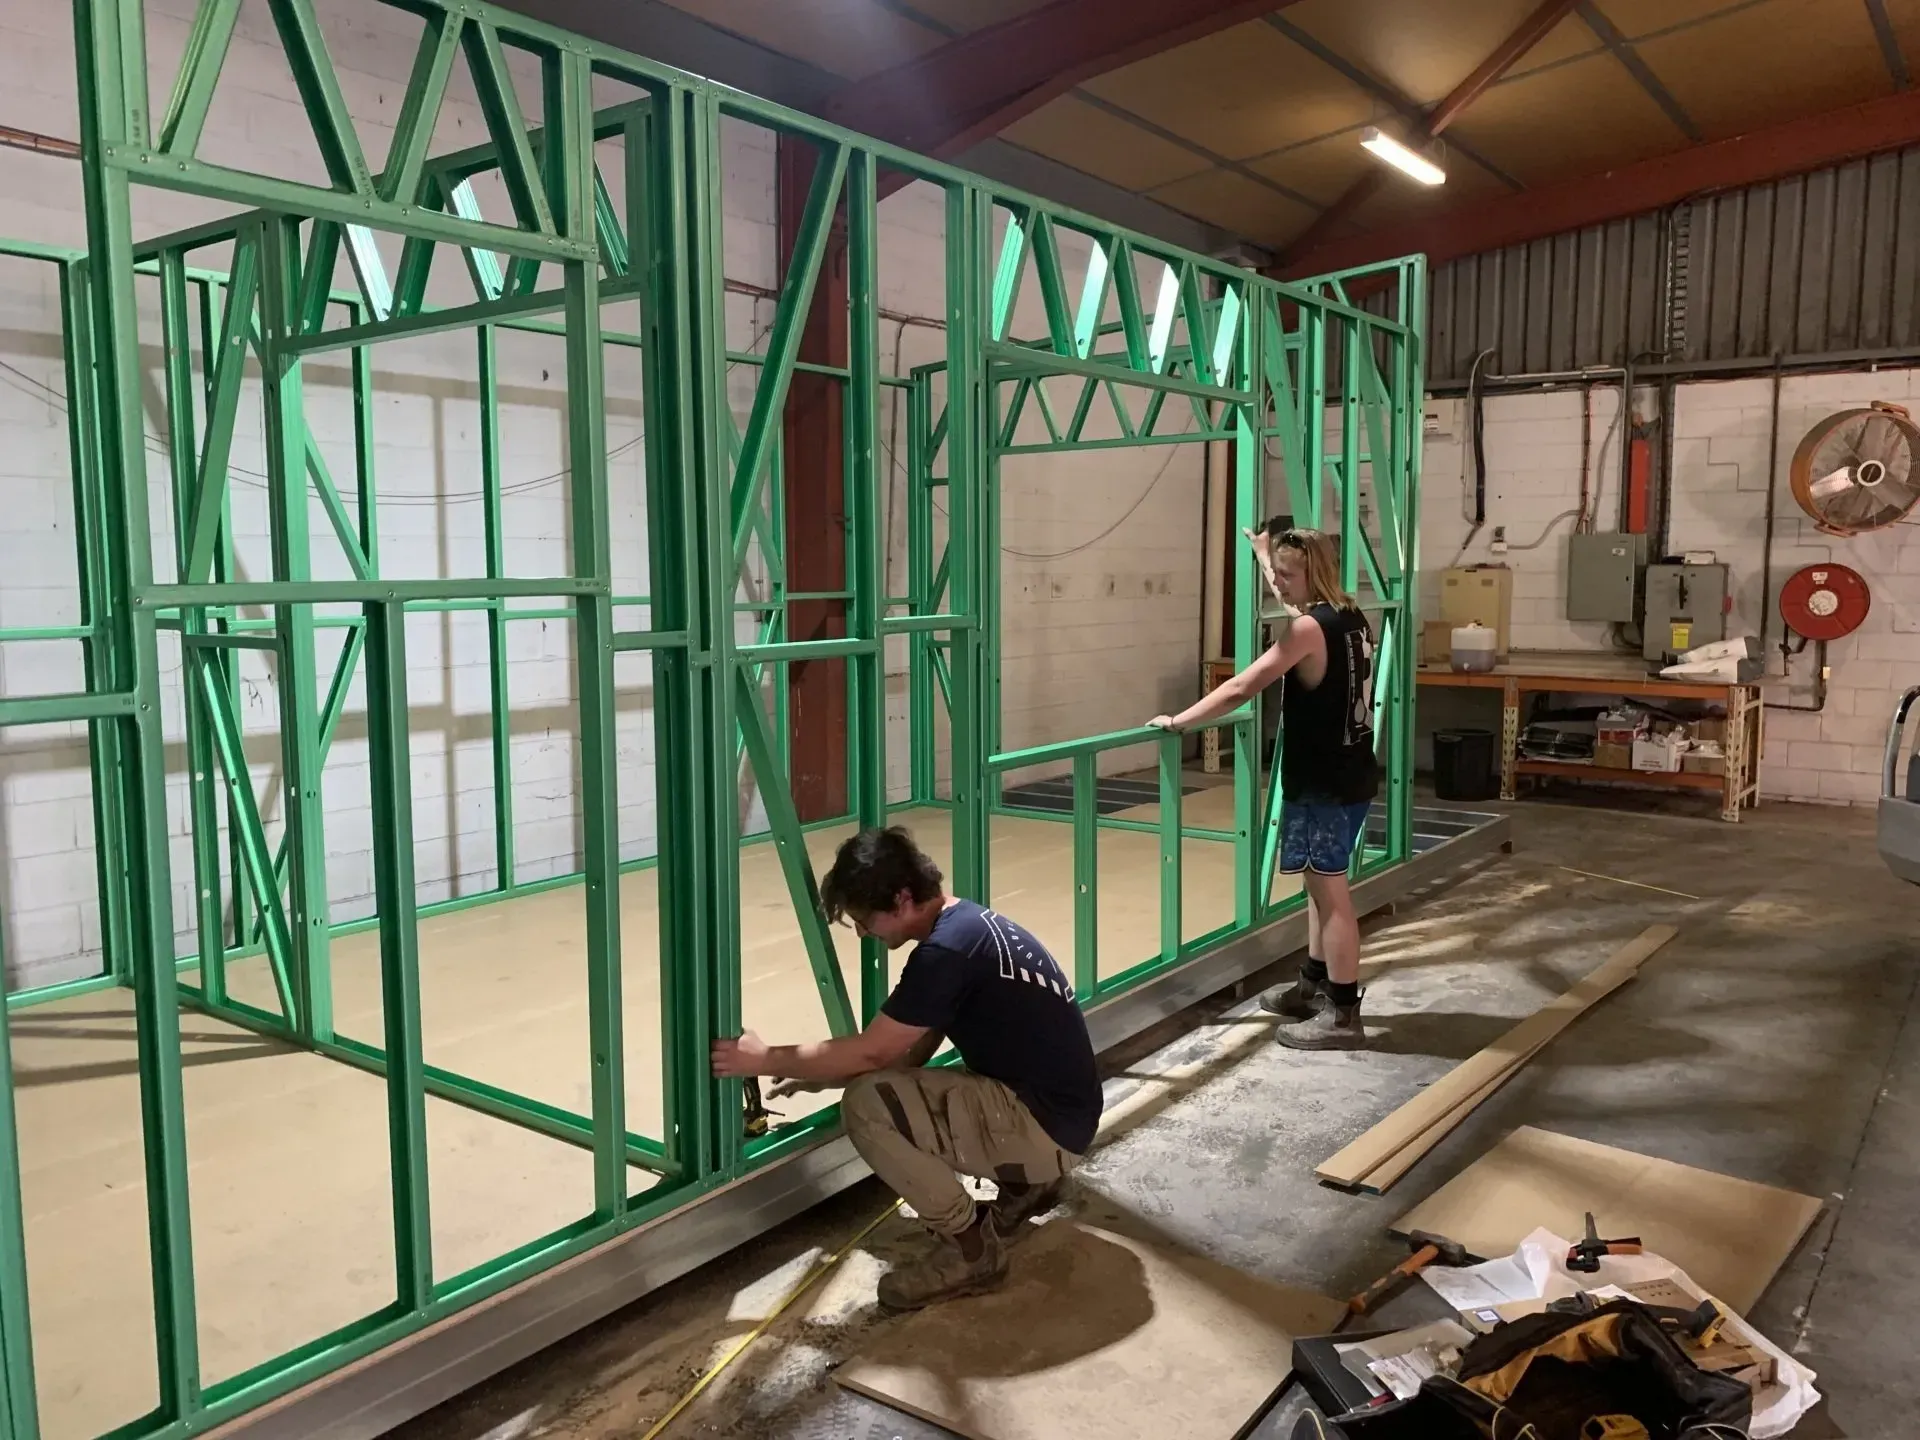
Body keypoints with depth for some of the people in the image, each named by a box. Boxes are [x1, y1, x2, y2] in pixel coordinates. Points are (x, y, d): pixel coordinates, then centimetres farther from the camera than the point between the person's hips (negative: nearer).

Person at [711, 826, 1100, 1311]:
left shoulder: (949, 948, -22)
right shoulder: (964, 923, 9)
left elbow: (869, 1054, -16)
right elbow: (913, 1052, 16)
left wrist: (766, 1059, -4)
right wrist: (815, 1073, 15)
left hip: (1048, 1126, -10)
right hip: (1048, 1108, 10)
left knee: (868, 1104, -20)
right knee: (891, 1088, 17)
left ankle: (971, 1247, -4)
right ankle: (1026, 1185, 17)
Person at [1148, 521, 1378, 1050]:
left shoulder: (1309, 629, -19)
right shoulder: (1349, 616, 7)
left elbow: (1240, 690, -21)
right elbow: (1290, 593, 30)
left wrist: (1178, 721, -12)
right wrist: (1264, 551, 41)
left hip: (1325, 781, -10)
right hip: (1347, 773, 10)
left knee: (1330, 889, -4)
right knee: (1320, 881, 20)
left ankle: (1344, 1015, 2)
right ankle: (1314, 987, 33)